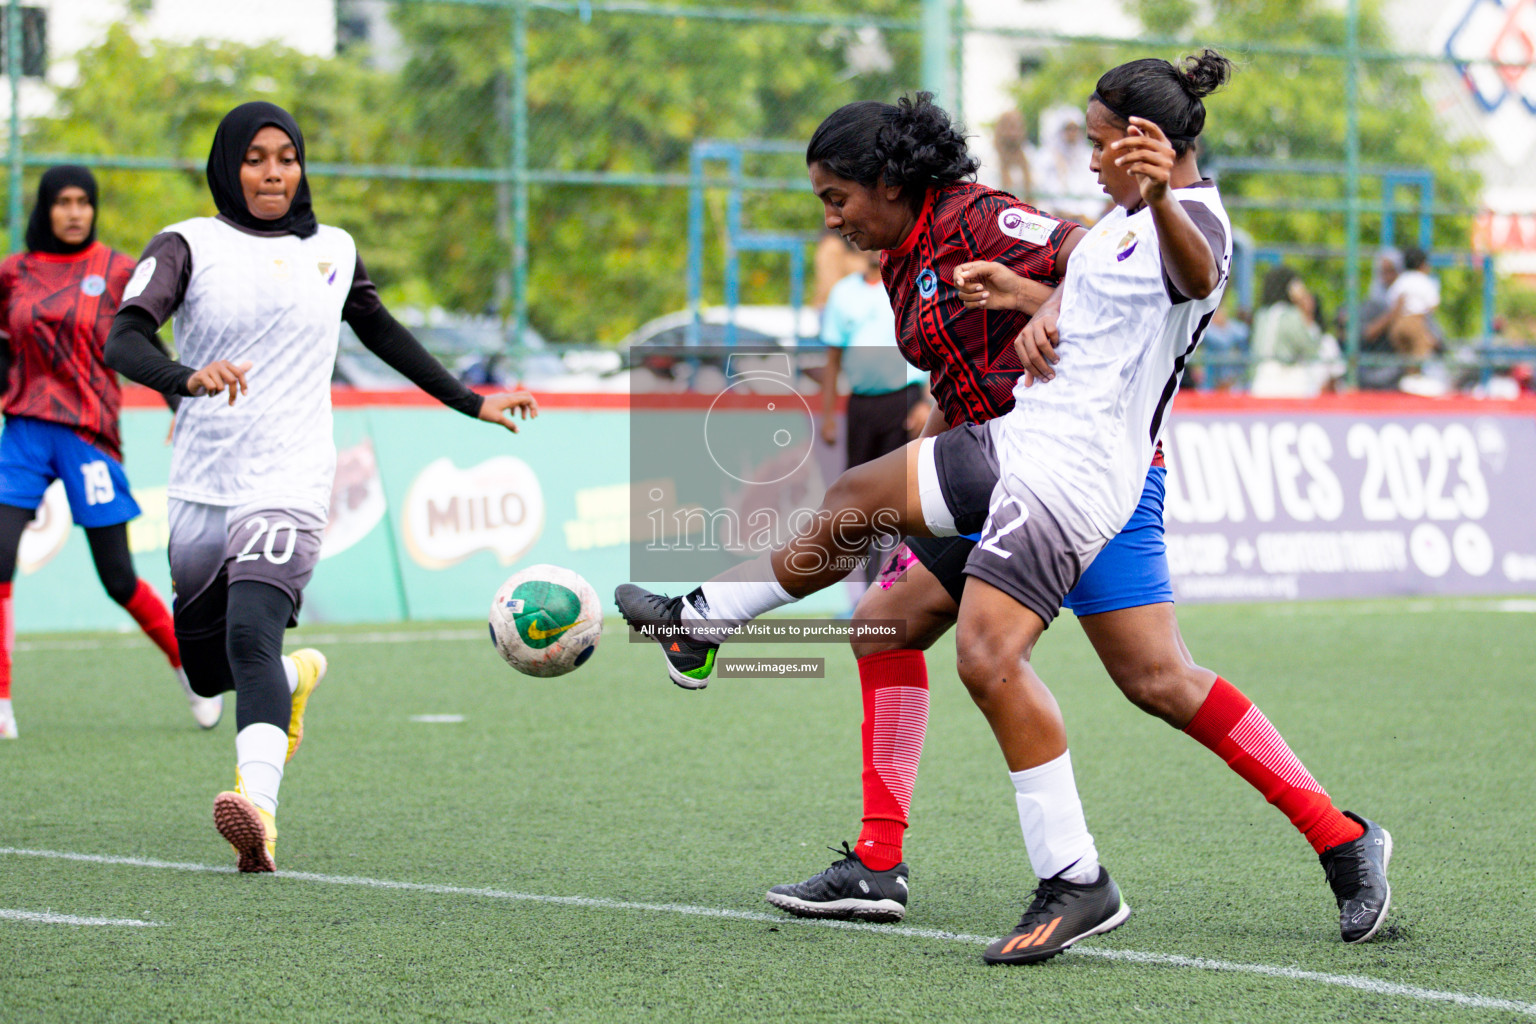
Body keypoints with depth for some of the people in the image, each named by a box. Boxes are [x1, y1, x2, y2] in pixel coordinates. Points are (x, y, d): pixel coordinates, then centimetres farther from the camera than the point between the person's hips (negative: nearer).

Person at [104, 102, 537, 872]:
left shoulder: (332, 251, 10)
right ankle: (297, 676, 44)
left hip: (287, 484, -2)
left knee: (249, 635, -25)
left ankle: (260, 813, -41)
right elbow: (121, 342, -15)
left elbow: (382, 334, 28)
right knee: (206, 671, 11)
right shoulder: (189, 245, 1)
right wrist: (189, 377, -36)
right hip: (200, 489, 2)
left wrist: (471, 403, 32)